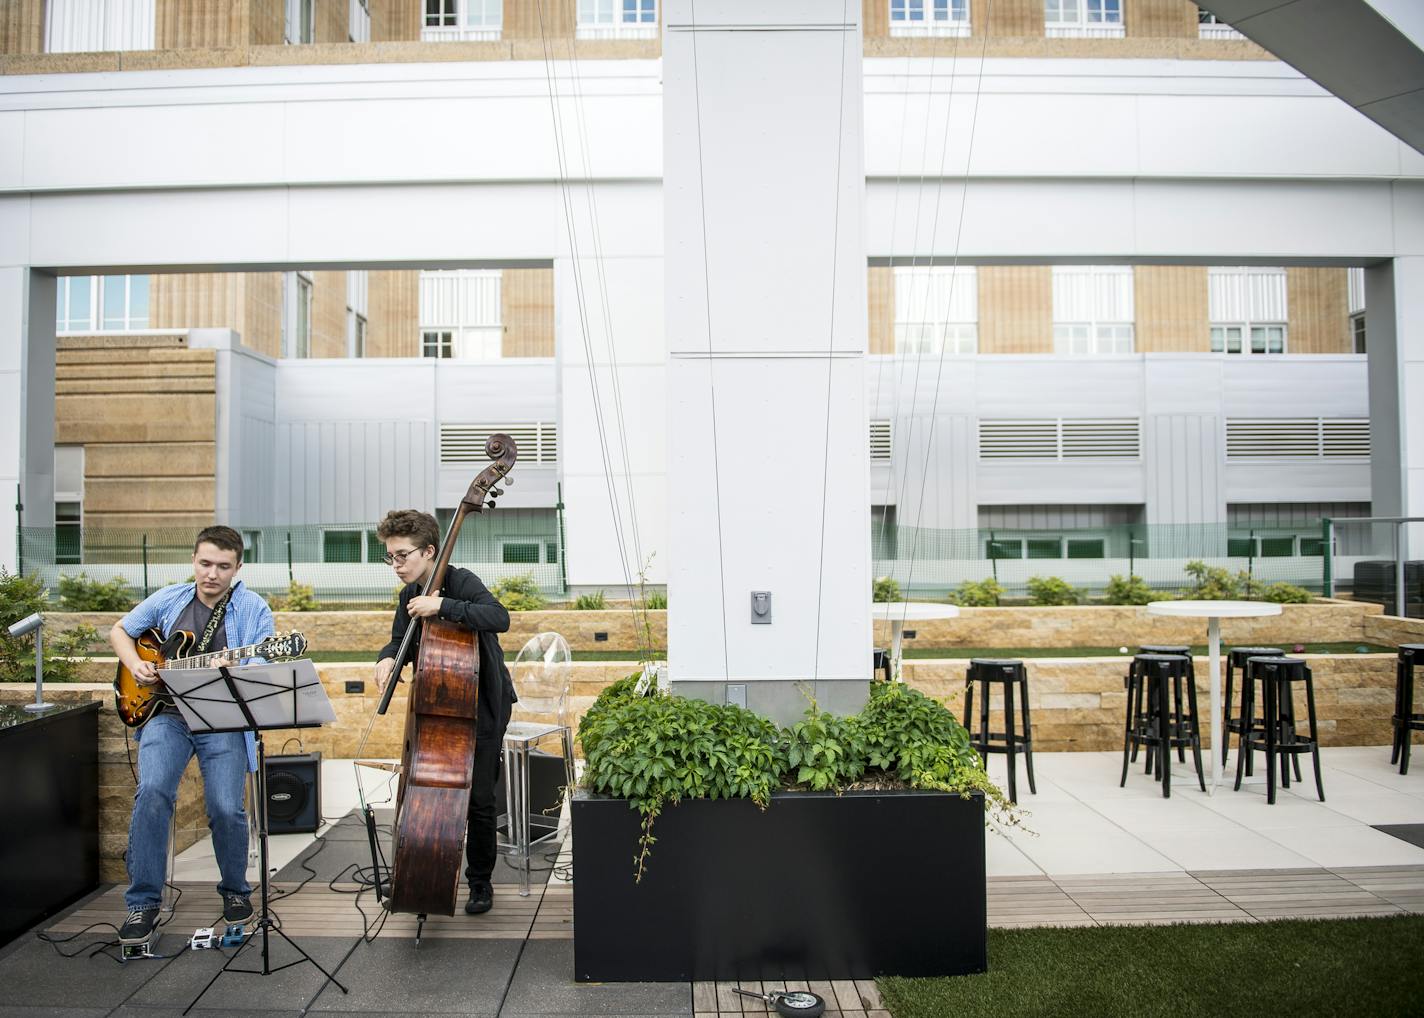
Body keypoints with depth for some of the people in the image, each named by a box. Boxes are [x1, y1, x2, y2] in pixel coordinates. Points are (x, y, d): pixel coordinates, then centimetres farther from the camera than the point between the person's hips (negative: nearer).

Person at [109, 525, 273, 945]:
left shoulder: (253, 608, -1)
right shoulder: (168, 600, 9)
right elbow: (119, 631, 22)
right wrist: (135, 665, 3)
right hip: (168, 713, 2)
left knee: (226, 809, -15)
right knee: (152, 792, -22)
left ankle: (235, 890, 15)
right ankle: (143, 901, -6)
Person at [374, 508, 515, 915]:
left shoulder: (462, 582, -18)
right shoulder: (411, 594, 4)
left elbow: (499, 618, -35)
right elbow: (401, 641, 11)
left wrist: (442, 606, -38)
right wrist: (387, 657, -12)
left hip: (482, 703, -6)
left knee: (478, 796, -4)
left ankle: (480, 882, 13)